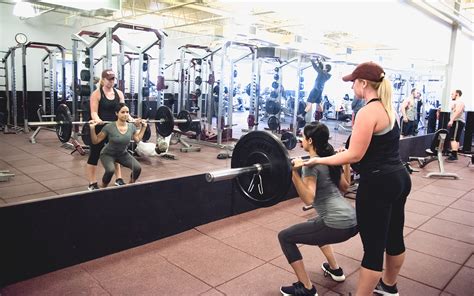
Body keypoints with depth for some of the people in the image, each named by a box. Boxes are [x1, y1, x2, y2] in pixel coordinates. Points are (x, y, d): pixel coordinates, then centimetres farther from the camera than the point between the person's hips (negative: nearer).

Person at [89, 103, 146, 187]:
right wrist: (92, 128, -31)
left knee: (137, 168, -21)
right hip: (108, 154, -4)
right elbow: (95, 141, -16)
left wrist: (143, 127, 1)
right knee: (110, 170, -35)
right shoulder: (109, 127, -26)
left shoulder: (131, 126, -13)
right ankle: (103, 189, -5)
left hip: (123, 154, 4)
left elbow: (137, 139, 5)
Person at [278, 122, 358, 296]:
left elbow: (309, 199, -24)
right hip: (352, 221, 9)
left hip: (338, 225, -9)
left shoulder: (311, 164, -11)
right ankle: (335, 269, 39)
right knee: (314, 225, 38)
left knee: (285, 237, 2)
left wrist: (294, 173, -31)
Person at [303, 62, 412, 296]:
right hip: (399, 178, 10)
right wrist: (342, 153, 26)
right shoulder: (388, 108, 11)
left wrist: (318, 160, -12)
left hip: (378, 184, -10)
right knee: (394, 236, 23)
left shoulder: (367, 112, -18)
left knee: (373, 247, 0)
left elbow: (355, 155, -20)